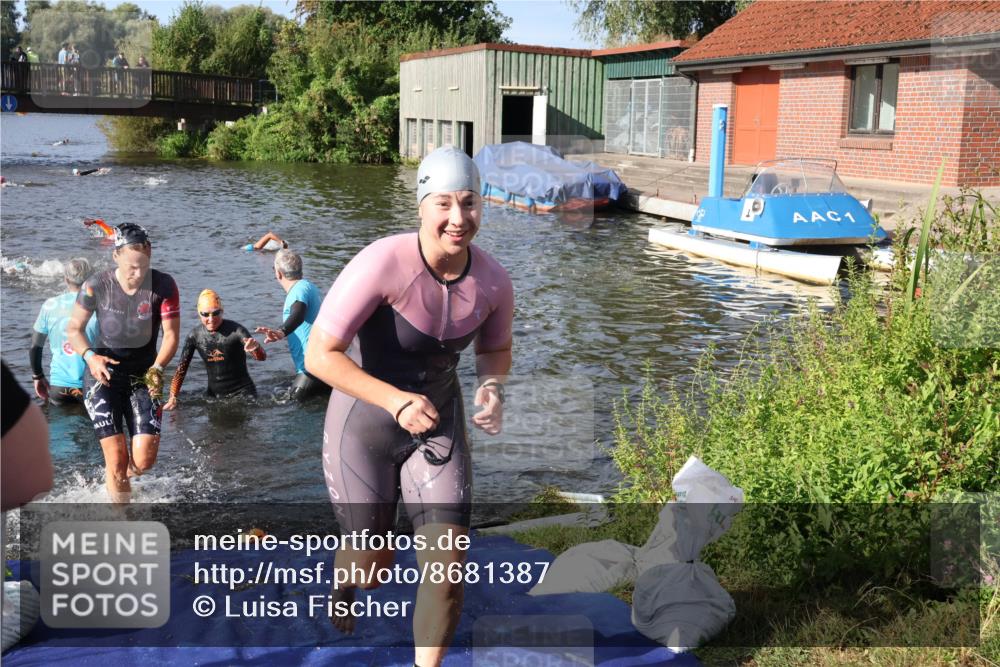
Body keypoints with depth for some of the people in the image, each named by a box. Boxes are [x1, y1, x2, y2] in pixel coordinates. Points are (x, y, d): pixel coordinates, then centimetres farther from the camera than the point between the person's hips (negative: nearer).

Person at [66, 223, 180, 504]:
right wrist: (89, 356, -21)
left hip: (144, 376, 1)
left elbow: (171, 335, -11)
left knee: (143, 461, -6)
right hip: (106, 374, -1)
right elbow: (74, 328, -2)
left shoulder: (163, 286, -12)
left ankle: (118, 479, 31)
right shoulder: (96, 286, -13)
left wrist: (157, 368, -28)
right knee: (117, 460, -9)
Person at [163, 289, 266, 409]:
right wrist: (173, 398, 0)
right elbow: (181, 368, 5)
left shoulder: (235, 330, -16)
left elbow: (262, 357, -26)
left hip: (242, 392, -4)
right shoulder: (195, 335, -3)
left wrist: (255, 348, -50)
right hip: (214, 395, 4)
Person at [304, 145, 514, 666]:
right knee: (373, 570, 14)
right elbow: (319, 355, -26)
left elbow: (495, 349, 7)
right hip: (364, 426, -3)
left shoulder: (493, 281, -14)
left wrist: (491, 389, -15)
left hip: (438, 423, 3)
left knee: (448, 566, -6)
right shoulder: (383, 263, -29)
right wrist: (397, 401, -35)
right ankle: (344, 580, 55)